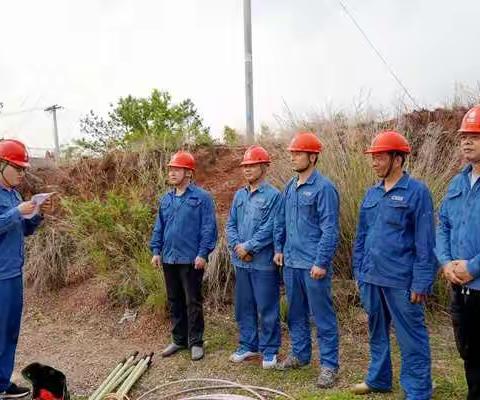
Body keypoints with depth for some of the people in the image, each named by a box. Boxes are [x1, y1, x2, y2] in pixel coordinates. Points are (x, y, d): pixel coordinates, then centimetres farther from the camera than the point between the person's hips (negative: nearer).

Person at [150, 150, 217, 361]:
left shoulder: (201, 197, -8)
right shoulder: (166, 199, 10)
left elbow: (209, 228, -11)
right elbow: (159, 227, 15)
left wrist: (202, 254, -16)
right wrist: (156, 250, 8)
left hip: (191, 260, -6)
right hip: (169, 259, 6)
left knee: (192, 302, 3)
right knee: (175, 302, 15)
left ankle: (195, 342, 17)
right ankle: (179, 339, 29)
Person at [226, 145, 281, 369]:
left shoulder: (273, 195, -9)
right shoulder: (239, 195, 10)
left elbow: (269, 228, -16)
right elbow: (231, 225, 9)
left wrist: (248, 247, -14)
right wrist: (237, 246, -7)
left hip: (263, 262, -6)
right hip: (240, 262, 6)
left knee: (267, 308, 4)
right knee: (244, 307, 16)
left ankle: (269, 350, 20)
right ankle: (248, 345, 32)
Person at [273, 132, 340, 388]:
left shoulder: (323, 188, -12)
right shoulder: (290, 187, 10)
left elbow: (330, 230, -15)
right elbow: (280, 221, 18)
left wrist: (321, 263, -18)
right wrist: (279, 249, 13)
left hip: (313, 265, -7)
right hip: (290, 262, 8)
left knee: (322, 316, 3)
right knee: (296, 313, 18)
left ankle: (329, 365, 17)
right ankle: (300, 354, 34)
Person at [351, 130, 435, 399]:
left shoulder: (417, 192, -9)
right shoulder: (372, 194, 9)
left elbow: (425, 243, -12)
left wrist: (421, 283, -14)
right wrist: (359, 272, 12)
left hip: (401, 281, -6)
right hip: (371, 278, 7)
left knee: (411, 338, 5)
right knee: (377, 332, 20)